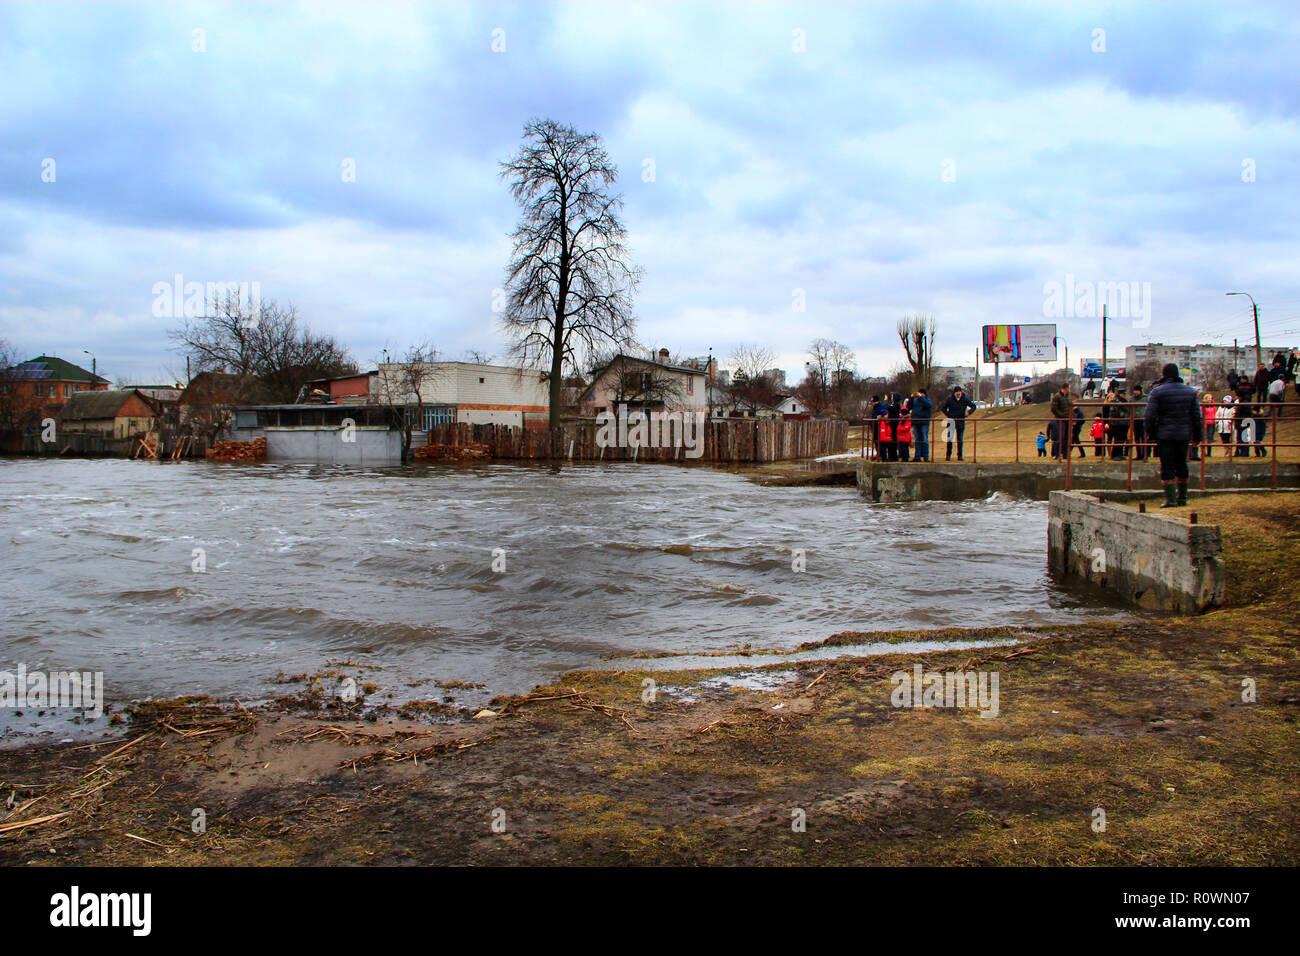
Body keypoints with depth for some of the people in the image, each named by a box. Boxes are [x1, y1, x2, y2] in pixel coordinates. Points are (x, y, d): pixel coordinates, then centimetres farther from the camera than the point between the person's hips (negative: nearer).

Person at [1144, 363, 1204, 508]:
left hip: (1165, 435, -4)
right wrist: (1197, 436, 16)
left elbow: (1150, 416, -11)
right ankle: (1182, 497, 24)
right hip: (1184, 435, 4)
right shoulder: (1190, 392, 7)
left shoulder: (1157, 392, -7)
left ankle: (1171, 499, -9)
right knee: (1181, 465, 17)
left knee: (1167, 467, -3)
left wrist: (1151, 433, 3)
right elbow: (1197, 416, 8)